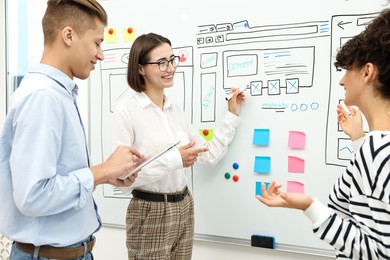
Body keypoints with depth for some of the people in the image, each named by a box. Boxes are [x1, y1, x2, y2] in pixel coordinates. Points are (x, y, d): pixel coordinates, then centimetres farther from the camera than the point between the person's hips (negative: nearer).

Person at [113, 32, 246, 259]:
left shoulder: (176, 110, 7)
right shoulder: (127, 109, -13)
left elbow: (210, 155, 10)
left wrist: (232, 116, 10)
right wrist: (172, 160, -23)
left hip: (184, 208, 6)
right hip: (149, 213, -6)